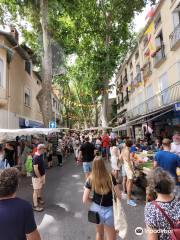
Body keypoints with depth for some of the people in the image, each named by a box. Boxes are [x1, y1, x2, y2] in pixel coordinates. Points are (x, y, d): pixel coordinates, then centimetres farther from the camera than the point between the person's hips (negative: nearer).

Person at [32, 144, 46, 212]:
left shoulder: (41, 155, 0)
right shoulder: (36, 157, -28)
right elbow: (35, 169, -26)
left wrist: (42, 176, 16)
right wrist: (39, 177, -19)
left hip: (42, 175, 9)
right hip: (37, 177, -9)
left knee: (41, 188, 25)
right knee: (36, 190, 4)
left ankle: (39, 198, 47)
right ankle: (35, 206, 18)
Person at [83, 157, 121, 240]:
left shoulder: (90, 179, -14)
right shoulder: (110, 177, -18)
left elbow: (85, 200, -10)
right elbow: (119, 196, -10)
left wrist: (94, 200, 7)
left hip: (96, 209, 2)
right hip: (108, 210, -2)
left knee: (99, 233, 30)